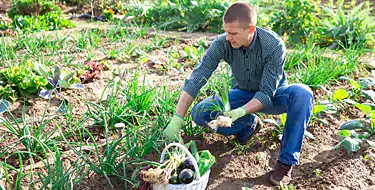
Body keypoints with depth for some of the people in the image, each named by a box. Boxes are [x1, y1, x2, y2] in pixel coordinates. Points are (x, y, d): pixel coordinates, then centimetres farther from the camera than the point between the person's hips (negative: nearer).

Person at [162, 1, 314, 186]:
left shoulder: (274, 45, -30)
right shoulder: (222, 43, -24)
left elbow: (267, 93, -30)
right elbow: (196, 79, -27)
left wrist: (240, 112, -47)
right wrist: (177, 120, -33)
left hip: (272, 96, -2)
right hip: (243, 94, 2)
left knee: (302, 94, -35)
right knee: (199, 113, -21)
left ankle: (286, 161, -21)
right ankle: (250, 124, 4)